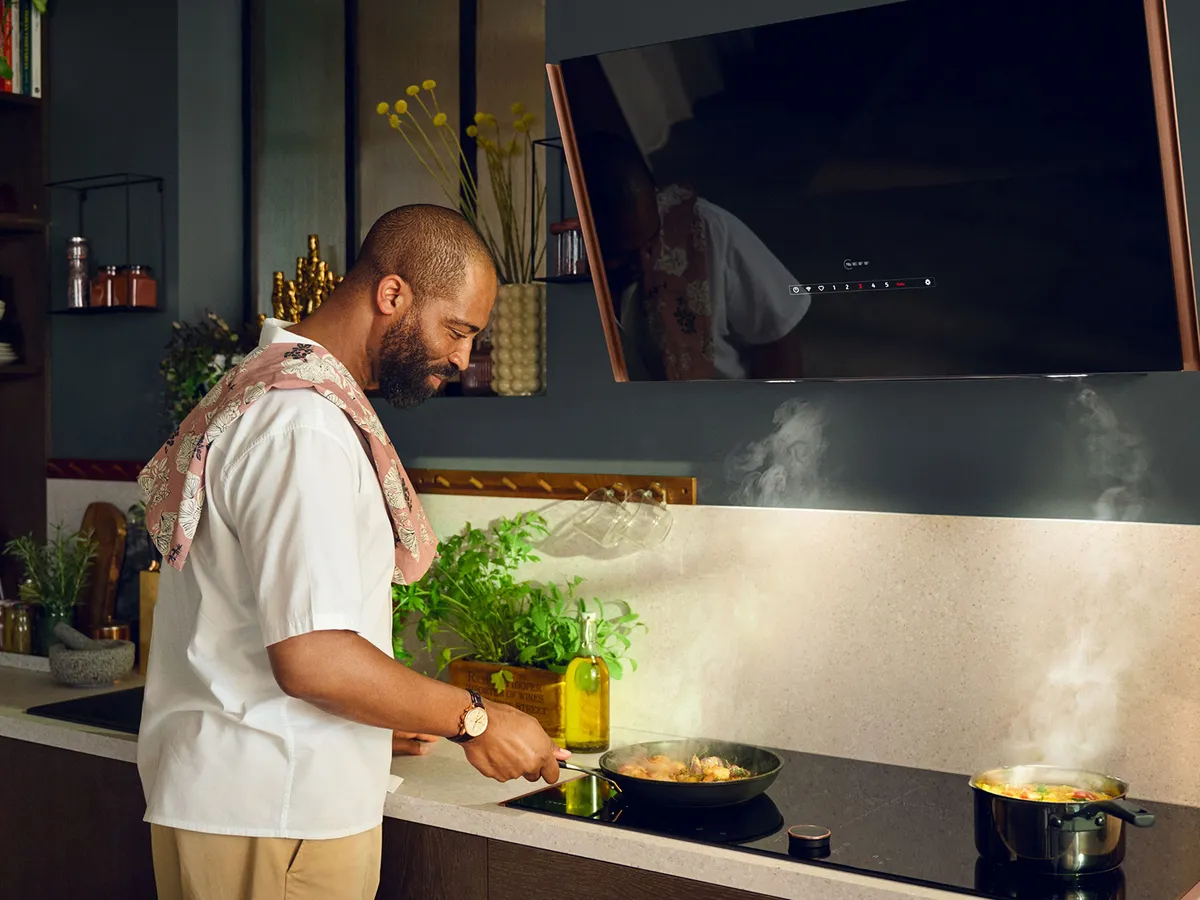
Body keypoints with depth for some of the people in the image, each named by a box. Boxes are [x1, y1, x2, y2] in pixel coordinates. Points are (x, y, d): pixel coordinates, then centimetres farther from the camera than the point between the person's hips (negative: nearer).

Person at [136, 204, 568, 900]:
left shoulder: (273, 392, 14)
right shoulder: (304, 425, -20)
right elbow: (310, 654, -26)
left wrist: (379, 717, 16)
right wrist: (473, 720, -15)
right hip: (266, 822, -10)